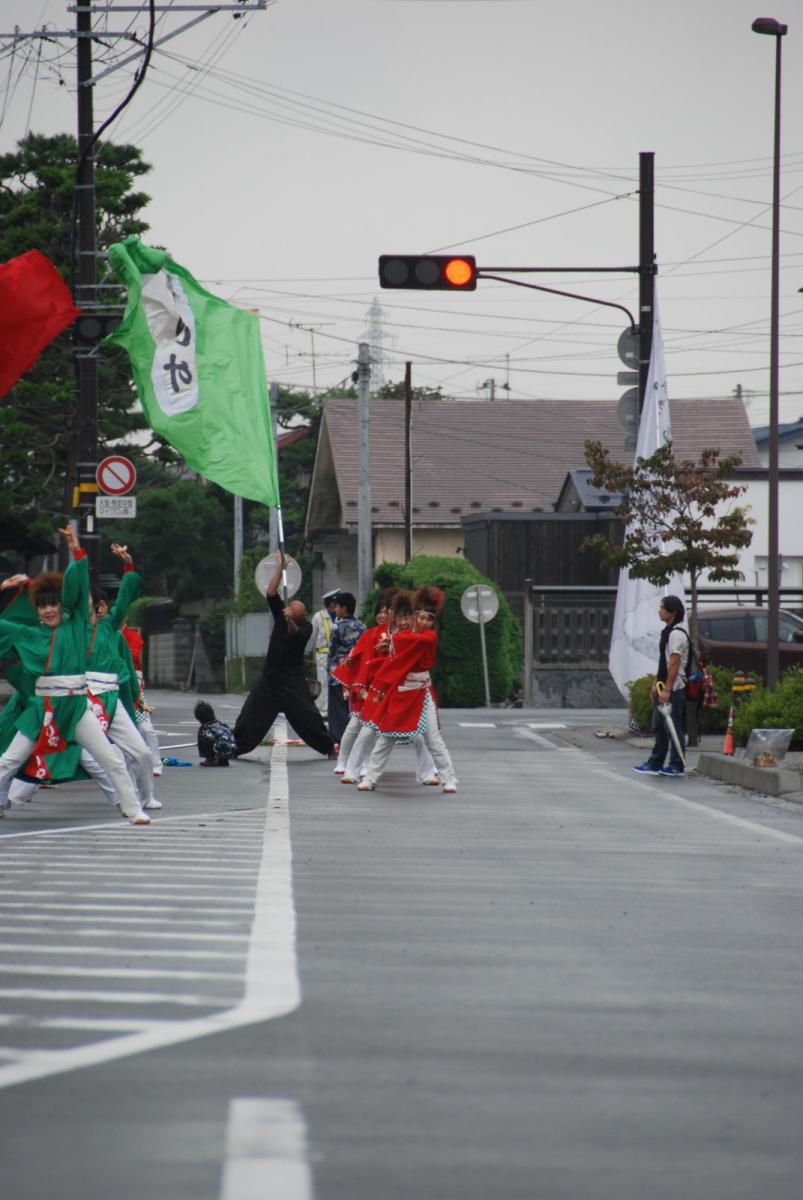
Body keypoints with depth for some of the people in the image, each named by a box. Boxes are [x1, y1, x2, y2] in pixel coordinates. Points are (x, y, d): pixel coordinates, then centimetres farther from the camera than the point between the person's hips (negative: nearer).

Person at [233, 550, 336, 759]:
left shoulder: (305, 627, -12)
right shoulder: (280, 615, 0)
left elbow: (295, 633, -34)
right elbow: (270, 593, -9)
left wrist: (290, 622, -55)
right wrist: (280, 568, -15)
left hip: (293, 678, -4)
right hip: (270, 675, 4)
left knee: (307, 715, -5)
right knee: (250, 714, 0)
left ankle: (329, 748, 6)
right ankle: (234, 747, 6)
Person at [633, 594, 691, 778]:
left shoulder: (677, 634, -16)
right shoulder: (667, 632, 15)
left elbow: (674, 664, -21)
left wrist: (666, 690, -23)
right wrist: (656, 683, 20)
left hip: (675, 689, -10)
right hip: (664, 688, 10)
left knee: (674, 727, -4)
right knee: (659, 727, 13)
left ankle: (676, 766, 2)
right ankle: (655, 764, 19)